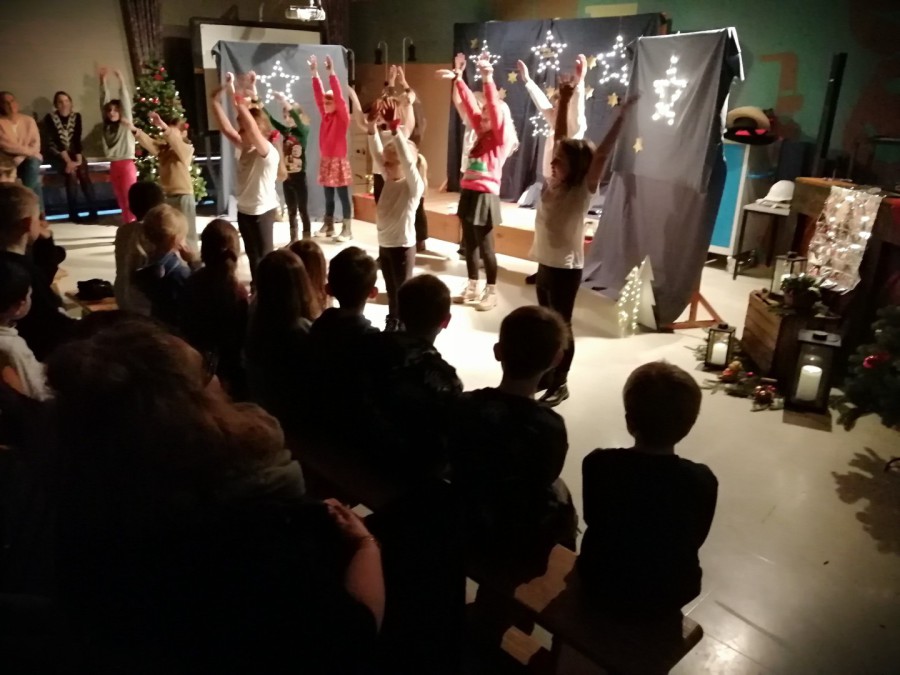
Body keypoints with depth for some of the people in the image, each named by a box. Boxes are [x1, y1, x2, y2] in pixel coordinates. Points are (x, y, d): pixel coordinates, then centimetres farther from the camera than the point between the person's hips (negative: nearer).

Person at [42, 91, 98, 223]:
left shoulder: (76, 116, 2)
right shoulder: (49, 118, -8)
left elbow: (77, 140, -6)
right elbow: (56, 142, -15)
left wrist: (78, 159, -17)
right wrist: (68, 161, -24)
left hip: (73, 152, 3)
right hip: (57, 154, -3)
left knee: (83, 173, -25)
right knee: (71, 173, -28)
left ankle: (93, 211, -24)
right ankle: (73, 213, -22)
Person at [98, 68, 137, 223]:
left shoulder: (125, 123, -2)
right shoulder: (107, 124, 10)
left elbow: (126, 100, -8)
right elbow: (105, 99, 11)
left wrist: (121, 80, -12)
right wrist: (104, 80, 8)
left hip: (126, 163, -5)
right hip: (113, 165, 5)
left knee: (130, 196, -4)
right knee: (120, 197, 8)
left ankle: (132, 222, 0)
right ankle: (126, 222, 15)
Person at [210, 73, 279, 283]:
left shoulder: (268, 152, -18)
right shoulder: (245, 149, 5)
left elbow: (254, 131, -36)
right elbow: (226, 128, 1)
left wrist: (242, 106, -39)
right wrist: (216, 101, -6)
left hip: (262, 212, -8)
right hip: (244, 210, 8)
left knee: (265, 256, 3)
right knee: (252, 256, 18)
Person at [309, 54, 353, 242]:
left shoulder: (343, 116, -7)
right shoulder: (325, 116, 10)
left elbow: (339, 97, -17)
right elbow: (318, 96, 8)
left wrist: (331, 73, -22)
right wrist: (315, 73, 2)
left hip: (338, 161, -7)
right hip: (325, 161, 7)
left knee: (343, 196, -3)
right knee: (328, 197, 13)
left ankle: (347, 230, -1)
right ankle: (328, 226, 21)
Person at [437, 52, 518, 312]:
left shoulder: (501, 139, -5)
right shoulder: (482, 135, 14)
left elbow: (496, 108, -18)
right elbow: (470, 105, 14)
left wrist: (488, 79, -26)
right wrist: (458, 78, 12)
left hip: (485, 196, -8)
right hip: (468, 193, 8)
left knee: (485, 246, -2)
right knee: (469, 244, 12)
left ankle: (491, 292, 8)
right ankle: (472, 288, 23)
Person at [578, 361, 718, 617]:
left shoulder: (597, 464, -23)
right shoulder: (703, 481, -23)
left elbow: (592, 519, -5)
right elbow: (695, 540, -5)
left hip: (601, 584, 0)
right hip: (668, 595, 0)